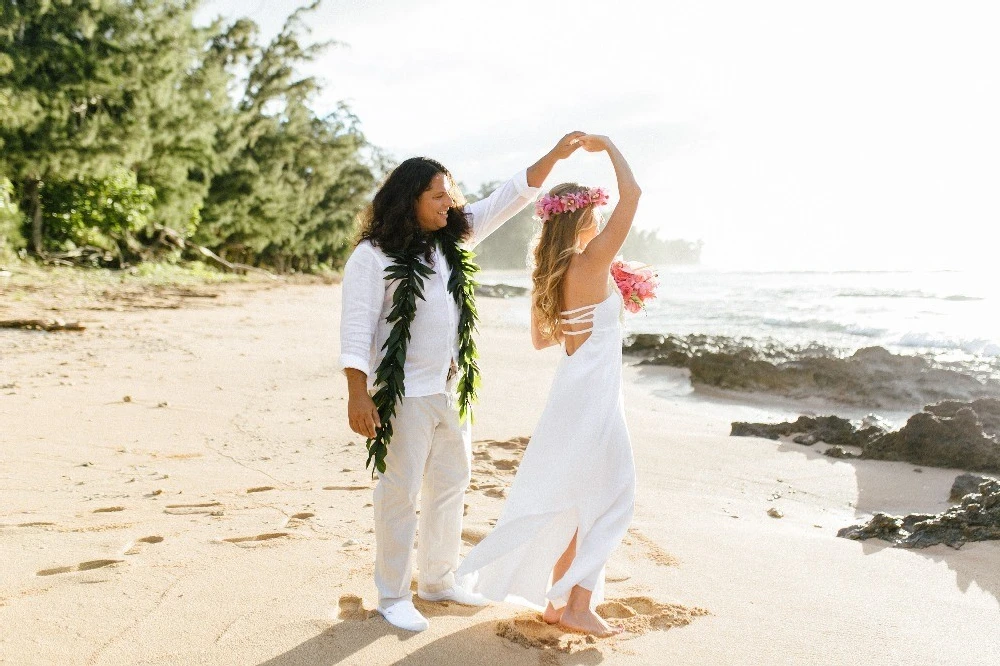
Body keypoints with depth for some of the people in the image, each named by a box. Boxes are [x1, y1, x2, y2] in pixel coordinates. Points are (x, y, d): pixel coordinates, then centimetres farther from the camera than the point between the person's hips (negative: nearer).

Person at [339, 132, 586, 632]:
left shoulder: (452, 239, 9)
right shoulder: (373, 256, -12)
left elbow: (507, 200, 11)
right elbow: (356, 329, -16)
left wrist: (555, 155, 4)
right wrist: (357, 395, -23)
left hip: (451, 390, 8)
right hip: (404, 395, -8)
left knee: (451, 485, 17)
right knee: (400, 494, 1)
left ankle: (437, 580, 33)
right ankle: (392, 596, 15)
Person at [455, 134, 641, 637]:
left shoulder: (545, 274, 5)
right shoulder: (592, 261, -16)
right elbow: (631, 193, -17)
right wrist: (607, 145, -4)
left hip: (570, 388, 8)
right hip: (595, 392, -8)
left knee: (571, 500, 16)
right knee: (608, 500, 5)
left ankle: (556, 600, 24)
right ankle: (578, 607, 9)